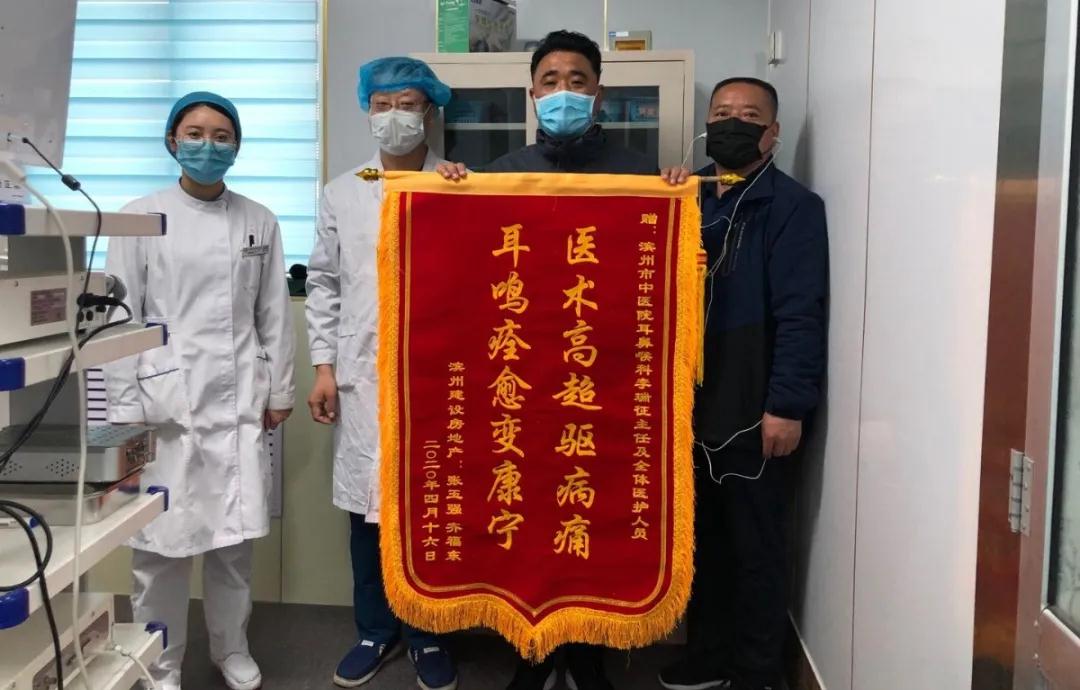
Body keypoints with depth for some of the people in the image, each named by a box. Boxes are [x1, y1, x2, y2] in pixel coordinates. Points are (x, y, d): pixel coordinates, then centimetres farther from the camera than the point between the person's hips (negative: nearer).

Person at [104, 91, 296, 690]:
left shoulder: (259, 221, 7)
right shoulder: (141, 217, 0)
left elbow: (274, 313, 9)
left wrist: (278, 389, 8)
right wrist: (124, 407, -4)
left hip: (238, 398, 2)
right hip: (166, 398, -2)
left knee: (235, 534, 9)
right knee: (162, 538, 2)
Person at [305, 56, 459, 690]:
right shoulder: (343, 194, 10)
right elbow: (324, 284, 11)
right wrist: (323, 366, 5)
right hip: (362, 375, 2)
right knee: (366, 507, 9)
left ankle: (430, 635, 23)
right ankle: (376, 631, 27)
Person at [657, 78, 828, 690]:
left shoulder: (792, 205, -7)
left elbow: (800, 314, -16)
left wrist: (787, 405, -20)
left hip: (755, 409, -6)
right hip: (694, 404, 6)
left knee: (756, 544, 6)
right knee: (703, 537, 16)